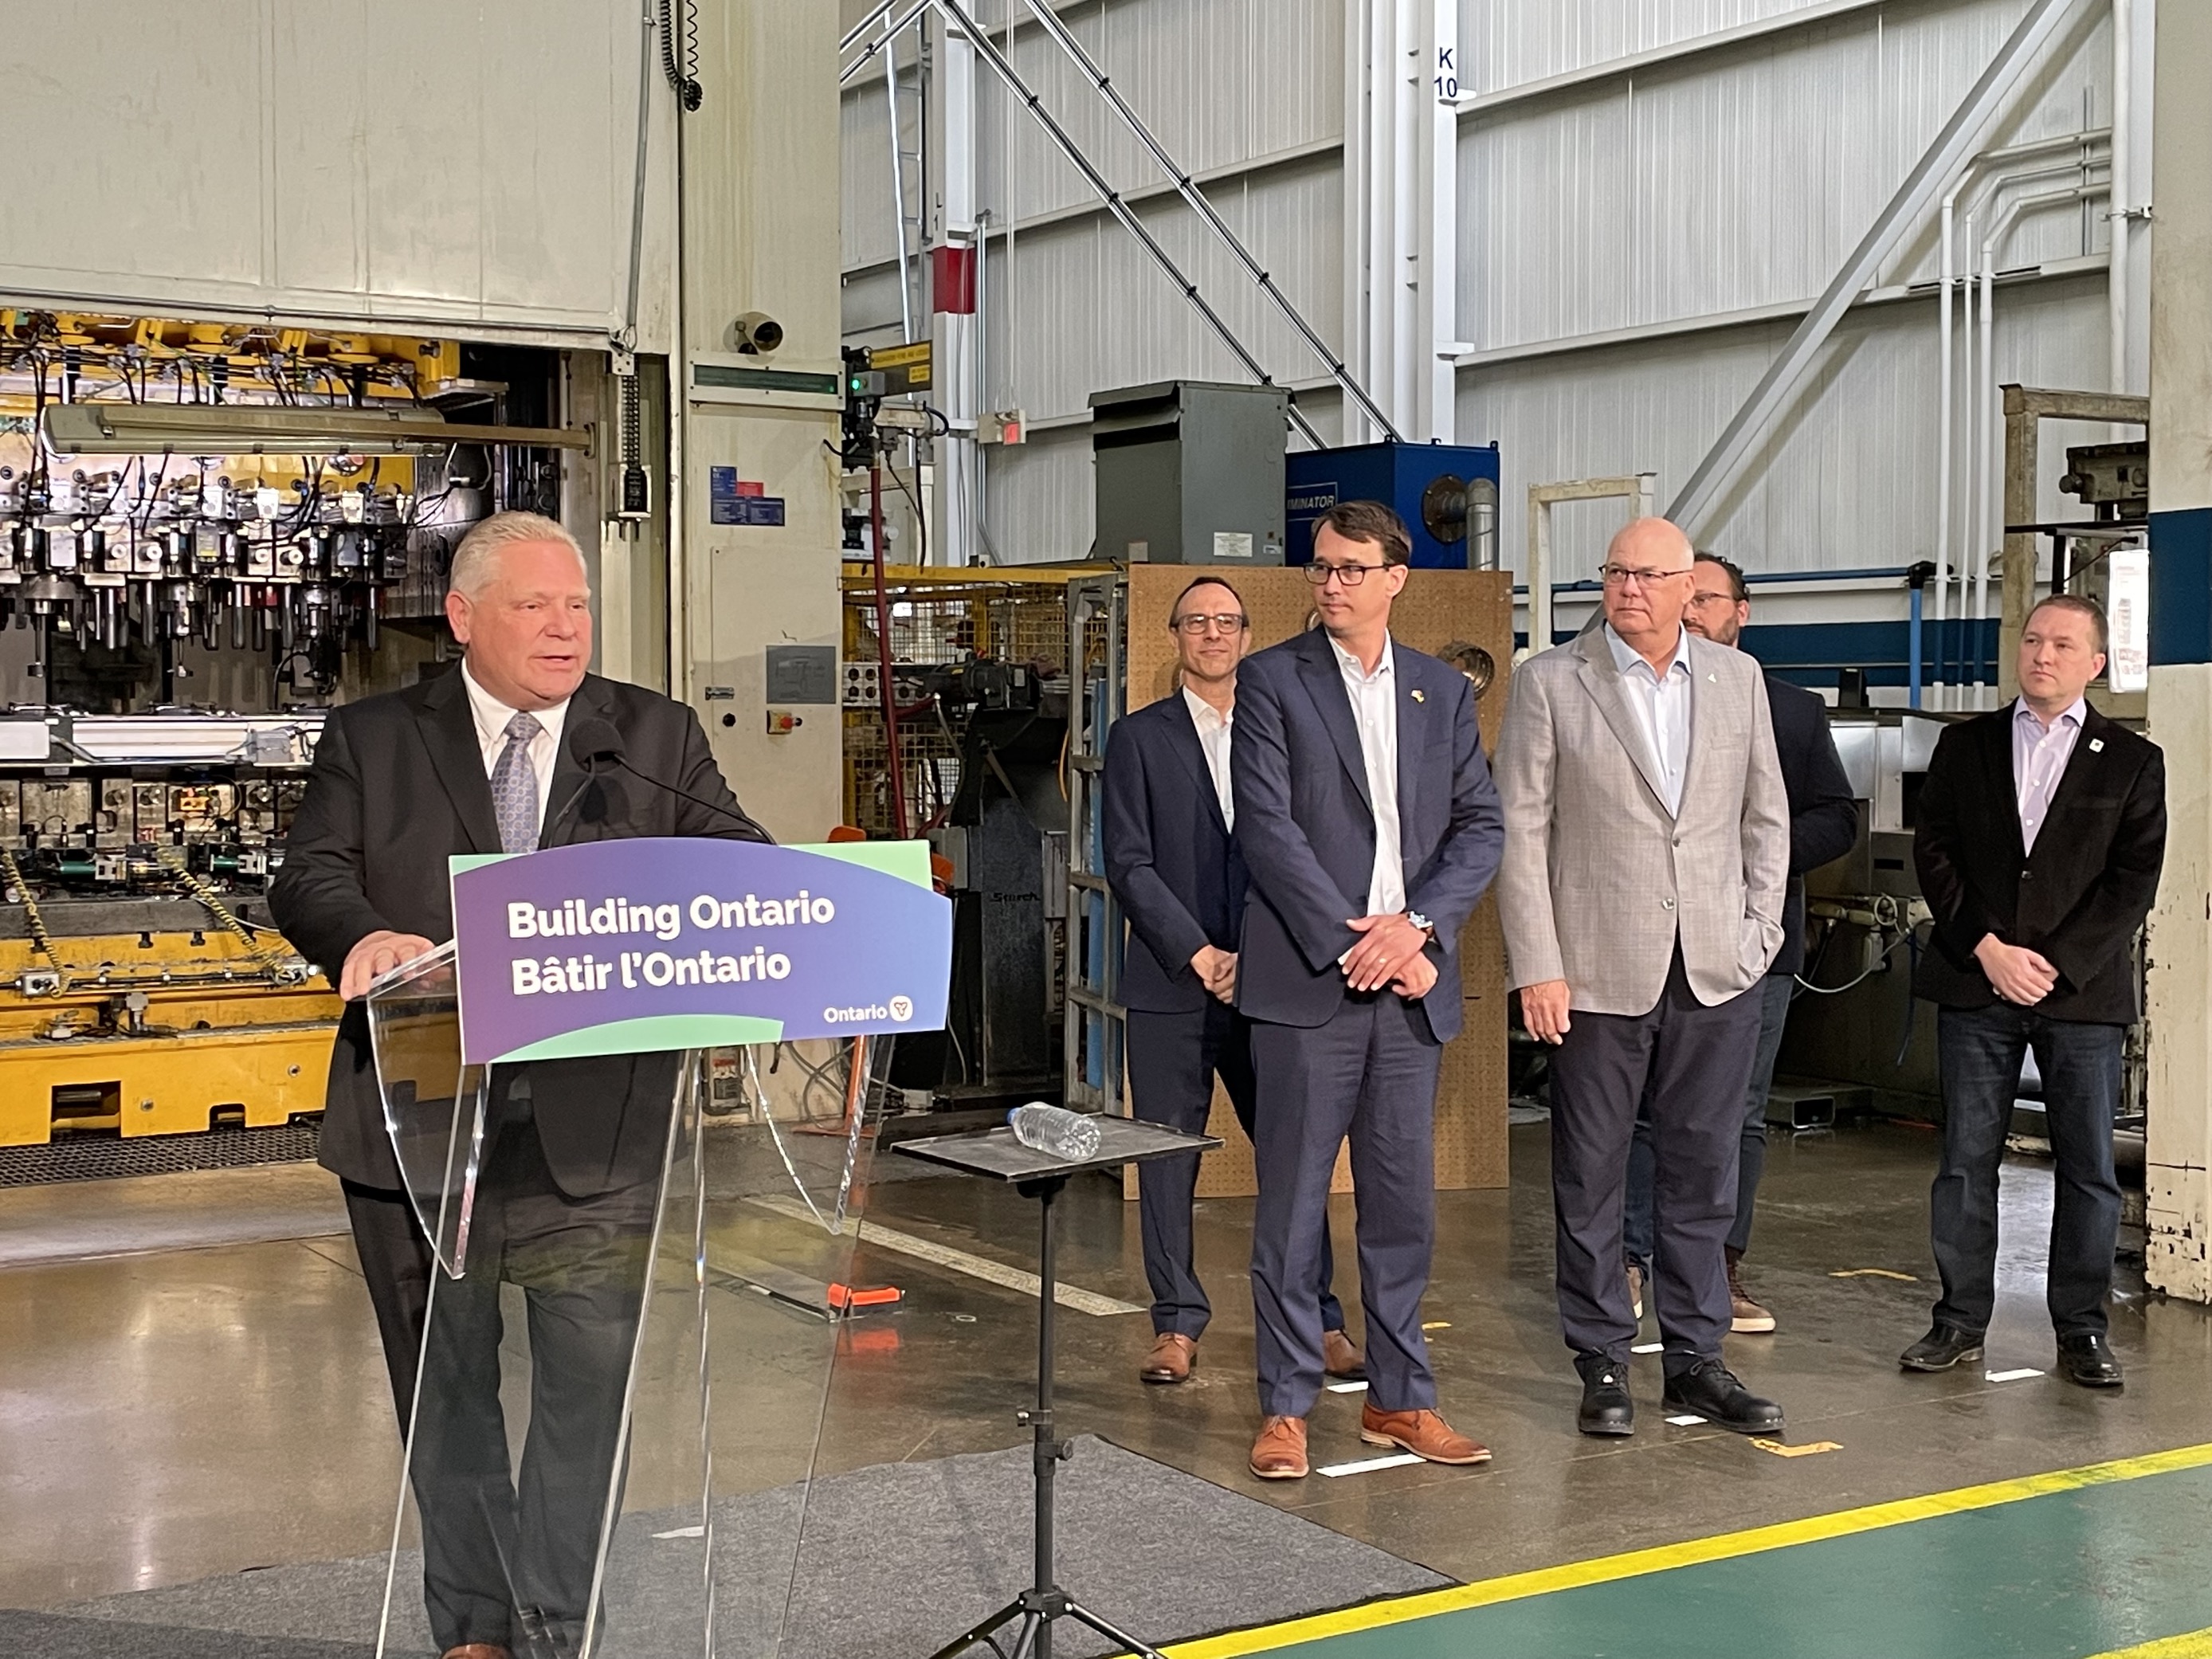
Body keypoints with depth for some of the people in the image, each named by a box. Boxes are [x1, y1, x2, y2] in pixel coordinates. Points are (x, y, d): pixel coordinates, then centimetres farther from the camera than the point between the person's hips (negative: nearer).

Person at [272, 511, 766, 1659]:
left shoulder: (656, 736, 6)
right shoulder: (373, 740, 5)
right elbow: (306, 879, -3)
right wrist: (364, 933, -25)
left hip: (592, 1127, 0)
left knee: (588, 1385, 1)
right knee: (445, 1391, 13)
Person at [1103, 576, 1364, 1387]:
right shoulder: (1139, 736, 5)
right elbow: (1130, 864, -3)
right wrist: (1199, 954, -11)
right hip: (1171, 985, -1)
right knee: (1166, 1159, 3)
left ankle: (1320, 1320, 11)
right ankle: (1177, 1325, 13)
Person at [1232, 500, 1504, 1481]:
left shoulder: (1444, 692, 13)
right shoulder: (1272, 680, 1)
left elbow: (1480, 828, 7)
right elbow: (1269, 829, -7)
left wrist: (1416, 926, -9)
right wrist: (1354, 944, -14)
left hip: (1411, 983, 4)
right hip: (1306, 981, -3)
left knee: (1403, 1202, 9)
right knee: (1292, 1202, 1)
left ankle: (1400, 1399, 19)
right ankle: (1286, 1406, 9)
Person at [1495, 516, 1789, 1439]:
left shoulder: (1738, 678, 8)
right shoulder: (1551, 682, -2)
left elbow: (1766, 814, 14)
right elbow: (1520, 831, -5)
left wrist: (1760, 930, 4)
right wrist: (1536, 967, -10)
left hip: (1717, 973, 3)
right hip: (1598, 972, -3)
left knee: (1703, 1173, 10)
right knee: (1590, 1178, 4)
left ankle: (1696, 1360, 21)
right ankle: (1602, 1365, 16)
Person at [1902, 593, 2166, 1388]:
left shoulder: (2132, 761, 6)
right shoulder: (1965, 746, 10)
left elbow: (2135, 880, -1)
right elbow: (1933, 853, 3)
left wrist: (2057, 963, -11)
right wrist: (1988, 949, -9)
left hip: (2083, 990, -1)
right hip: (1975, 985, 1)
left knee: (2088, 1166, 3)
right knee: (1966, 1159, 4)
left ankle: (2082, 1328, 13)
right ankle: (1960, 1321, 12)